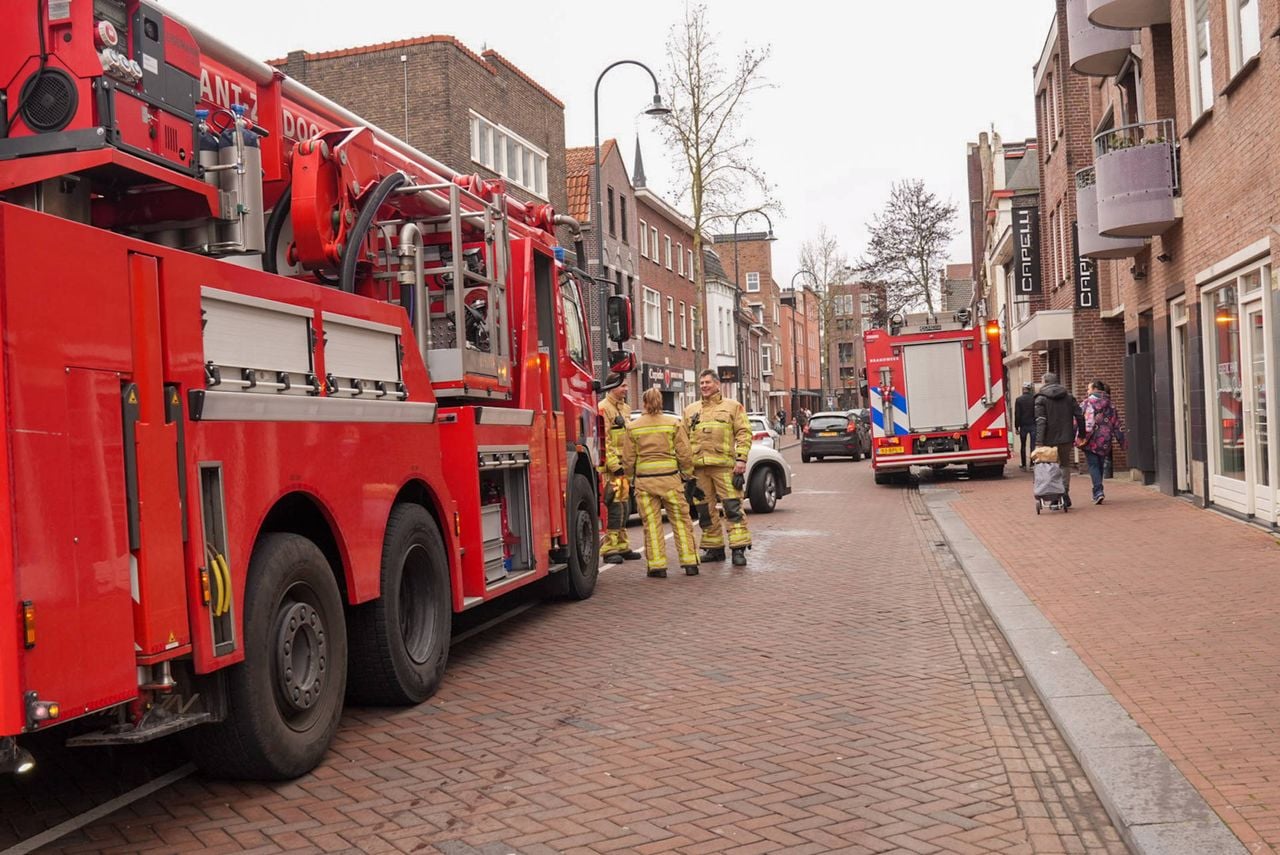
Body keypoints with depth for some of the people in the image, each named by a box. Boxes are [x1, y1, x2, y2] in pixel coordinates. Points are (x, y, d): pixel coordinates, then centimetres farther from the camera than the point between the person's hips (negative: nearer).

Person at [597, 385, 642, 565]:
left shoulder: (625, 408, 18)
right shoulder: (603, 408, -11)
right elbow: (603, 440, -18)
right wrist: (614, 464, -21)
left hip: (624, 466, 9)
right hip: (610, 467, -9)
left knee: (624, 507, 12)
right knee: (615, 507, -11)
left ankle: (621, 546, 20)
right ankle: (609, 549, -7)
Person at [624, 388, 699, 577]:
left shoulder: (633, 427, 2)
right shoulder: (674, 423, 0)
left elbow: (629, 458, 4)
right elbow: (685, 453, 0)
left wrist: (631, 479, 17)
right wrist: (687, 474, 13)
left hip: (644, 480, 0)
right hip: (670, 478, 0)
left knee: (651, 524, 5)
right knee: (680, 521, 7)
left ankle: (657, 566, 5)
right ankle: (690, 563, 8)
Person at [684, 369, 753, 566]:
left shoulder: (732, 407, 7)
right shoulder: (690, 410, 18)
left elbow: (744, 433, 1)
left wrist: (741, 459, -10)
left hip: (724, 466, -4)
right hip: (699, 467, 4)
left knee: (733, 507, -9)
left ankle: (738, 548, -8)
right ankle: (714, 548, 17)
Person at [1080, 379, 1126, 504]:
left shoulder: (1088, 402, -7)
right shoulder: (1110, 404, 11)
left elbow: (1087, 421, -16)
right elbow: (1116, 423, 13)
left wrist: (1082, 438, -16)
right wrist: (1121, 441, 17)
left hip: (1092, 440, -5)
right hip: (1105, 441, 5)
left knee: (1093, 465, -3)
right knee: (1100, 465, 15)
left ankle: (1098, 492, -17)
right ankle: (1098, 492, 21)